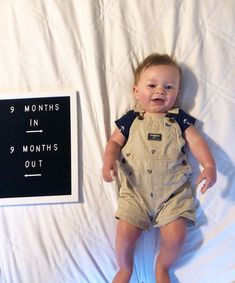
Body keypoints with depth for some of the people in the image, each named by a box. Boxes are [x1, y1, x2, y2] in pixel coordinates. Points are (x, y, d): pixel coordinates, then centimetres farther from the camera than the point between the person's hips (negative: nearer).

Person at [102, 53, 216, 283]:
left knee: (175, 236, -12)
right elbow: (115, 142, 7)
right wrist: (109, 159, -15)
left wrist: (209, 166, -16)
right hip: (135, 190, 0)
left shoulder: (179, 119, 6)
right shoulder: (130, 120, 5)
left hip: (173, 191, 0)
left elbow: (196, 141, 0)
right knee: (124, 233, -11)